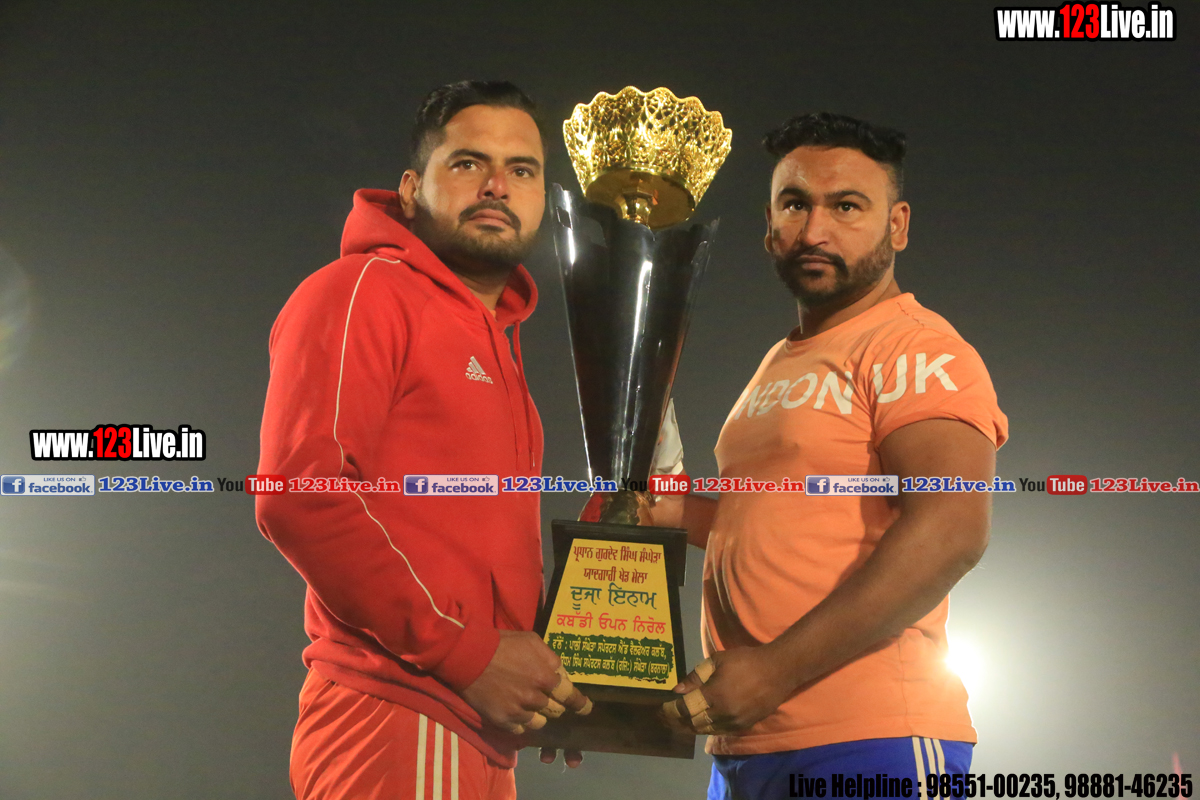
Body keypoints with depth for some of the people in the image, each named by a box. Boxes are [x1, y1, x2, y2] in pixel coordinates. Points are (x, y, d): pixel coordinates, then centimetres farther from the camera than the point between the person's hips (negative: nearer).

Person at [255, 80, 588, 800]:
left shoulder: (497, 338, 21)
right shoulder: (363, 290, -5)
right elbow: (300, 493, -18)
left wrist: (541, 675, 10)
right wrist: (467, 652, -18)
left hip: (480, 735, 9)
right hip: (399, 721, -8)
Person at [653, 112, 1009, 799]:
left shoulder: (915, 348, -9)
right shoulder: (780, 366, 19)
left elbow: (950, 531, -22)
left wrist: (776, 671, -23)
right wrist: (669, 509, 9)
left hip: (864, 743, -8)